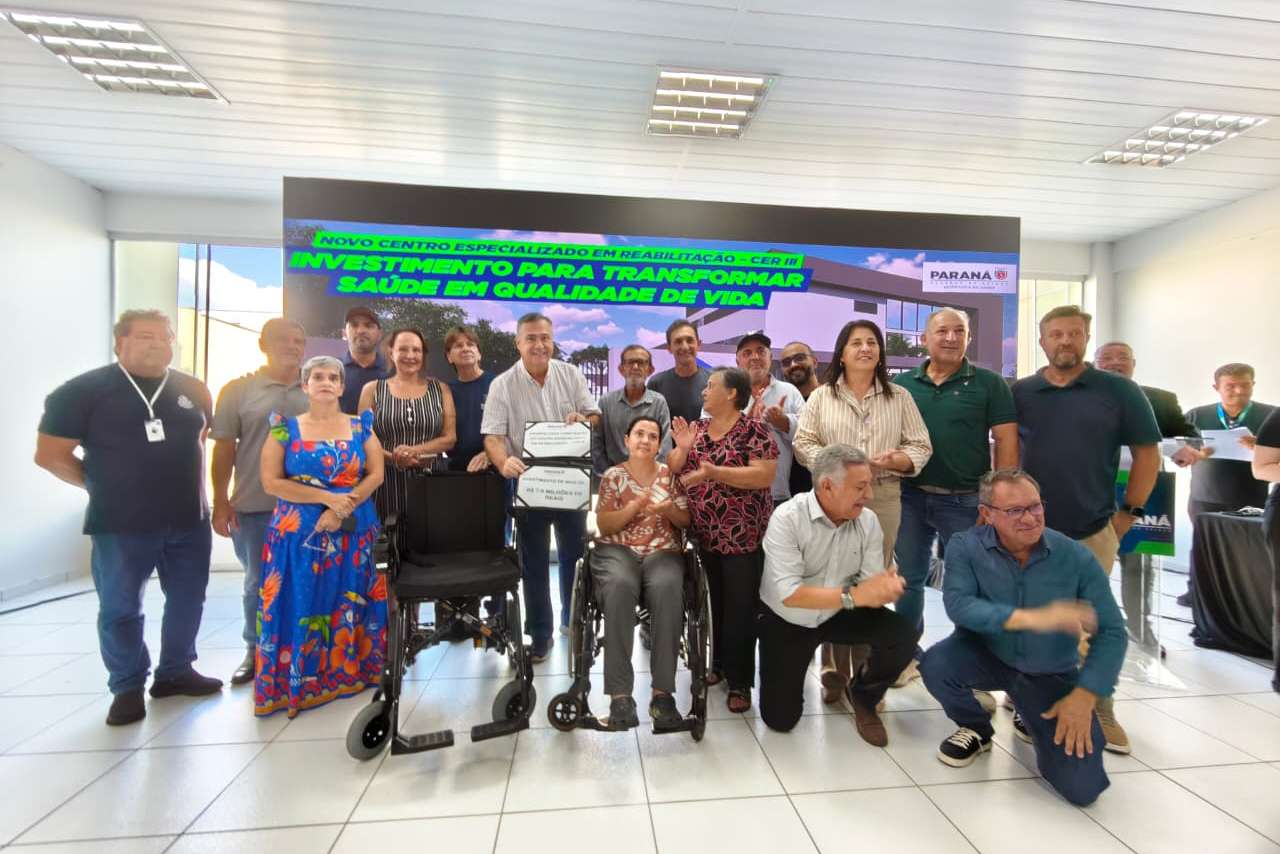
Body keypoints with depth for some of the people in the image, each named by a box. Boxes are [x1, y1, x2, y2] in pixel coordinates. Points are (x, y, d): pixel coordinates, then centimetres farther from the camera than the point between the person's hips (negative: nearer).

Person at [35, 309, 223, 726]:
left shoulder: (193, 390, 5)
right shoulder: (84, 390, -7)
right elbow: (50, 454, -3)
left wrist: (189, 486, 13)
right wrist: (104, 486, 0)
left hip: (189, 520, 4)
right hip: (120, 525, -3)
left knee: (188, 599, 13)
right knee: (120, 609, 8)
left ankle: (175, 672, 30)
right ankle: (127, 688, 25)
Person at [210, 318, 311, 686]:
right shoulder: (238, 389, 1)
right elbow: (224, 450, 1)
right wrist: (221, 503, -3)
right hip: (254, 506, -1)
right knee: (259, 583, 13)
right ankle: (256, 652, 31)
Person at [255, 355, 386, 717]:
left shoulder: (360, 426, 6)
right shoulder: (285, 427, 3)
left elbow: (376, 474, -1)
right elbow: (271, 481, -4)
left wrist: (343, 509, -13)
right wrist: (326, 498, -13)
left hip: (354, 531, 1)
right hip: (299, 533, -1)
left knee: (350, 604, 6)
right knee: (301, 605, 1)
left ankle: (351, 672, 21)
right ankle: (297, 681, 16)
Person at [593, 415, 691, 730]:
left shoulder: (670, 474, 12)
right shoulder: (612, 476, 9)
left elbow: (687, 521, 11)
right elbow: (604, 526, 1)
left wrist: (669, 509, -11)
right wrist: (635, 506, -15)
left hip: (663, 551, 1)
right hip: (617, 550, 0)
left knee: (667, 588, -34)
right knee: (619, 587, -36)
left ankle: (663, 691, -27)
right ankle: (619, 693, -31)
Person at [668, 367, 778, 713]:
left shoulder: (753, 429, -10)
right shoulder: (697, 428, 8)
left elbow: (765, 476, -21)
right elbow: (672, 472, 9)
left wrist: (714, 471, -27)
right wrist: (683, 448, -11)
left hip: (743, 535, -5)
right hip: (705, 534, 6)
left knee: (740, 607, 5)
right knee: (716, 602, 17)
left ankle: (740, 681, 19)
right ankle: (720, 664, 35)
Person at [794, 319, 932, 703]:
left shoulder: (899, 397, 8)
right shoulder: (821, 397, 5)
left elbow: (921, 448, 5)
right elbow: (803, 444, -1)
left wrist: (892, 461, -15)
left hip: (883, 499, 1)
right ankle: (834, 671, 15)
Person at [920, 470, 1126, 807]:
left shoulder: (1076, 557, -15)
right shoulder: (965, 547, -17)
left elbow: (1111, 632, -11)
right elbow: (958, 605, -30)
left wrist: (1084, 696, -19)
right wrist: (1031, 618, -40)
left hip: (1051, 675, 1)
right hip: (988, 656, -1)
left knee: (1082, 787, -10)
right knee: (935, 663, -32)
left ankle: (1031, 720, 27)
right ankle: (976, 728, 5)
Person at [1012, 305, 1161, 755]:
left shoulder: (1120, 390, -1)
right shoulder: (1019, 393, 2)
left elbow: (1147, 454, 2)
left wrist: (1128, 513, -2)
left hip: (1092, 531, -1)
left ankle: (1099, 712, 24)